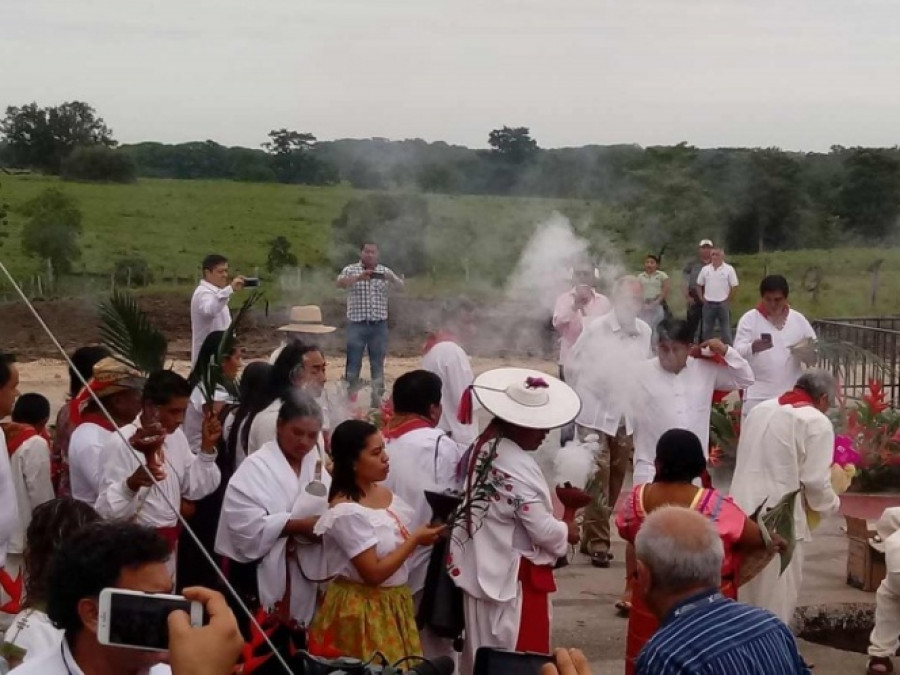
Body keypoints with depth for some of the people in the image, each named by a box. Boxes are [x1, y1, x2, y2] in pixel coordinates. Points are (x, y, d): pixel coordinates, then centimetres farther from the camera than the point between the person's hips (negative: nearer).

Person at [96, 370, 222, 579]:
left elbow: (196, 488, 6)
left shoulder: (176, 436, 6)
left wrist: (207, 447, -4)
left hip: (169, 545, 8)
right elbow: (107, 510, -26)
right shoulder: (121, 444, -19)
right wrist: (132, 483, -44)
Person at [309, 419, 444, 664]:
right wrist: (415, 540, -16)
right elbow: (374, 573, -21)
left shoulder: (384, 493, 3)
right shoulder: (347, 512, -21)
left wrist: (424, 534, -4)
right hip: (363, 608, -8)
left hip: (396, 600, 8)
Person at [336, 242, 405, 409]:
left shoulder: (385, 271, 8)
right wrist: (358, 277, -38)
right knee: (353, 364, 0)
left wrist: (392, 279, -29)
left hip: (379, 325, 2)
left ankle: (377, 398, 14)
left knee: (378, 364, 6)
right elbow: (340, 283, -18)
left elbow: (401, 286, -5)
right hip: (356, 324, -2)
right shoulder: (350, 270, 1)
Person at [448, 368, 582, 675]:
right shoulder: (518, 466, -22)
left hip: (480, 572, 9)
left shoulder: (480, 450, 5)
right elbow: (543, 530, -20)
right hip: (514, 579, -9)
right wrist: (567, 531, 1)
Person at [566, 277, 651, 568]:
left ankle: (593, 538, 22)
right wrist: (585, 399, 2)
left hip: (627, 417, 4)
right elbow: (573, 366, -3)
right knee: (598, 479, -8)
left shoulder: (645, 331, -1)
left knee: (615, 480, 9)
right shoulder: (595, 329, -12)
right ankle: (597, 542, -1)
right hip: (595, 415, -4)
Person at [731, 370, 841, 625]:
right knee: (775, 596, 5)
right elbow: (815, 481, -12)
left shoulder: (760, 409, 13)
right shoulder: (816, 422, -9)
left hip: (743, 511, 7)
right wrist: (831, 504, 8)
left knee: (744, 591, 18)